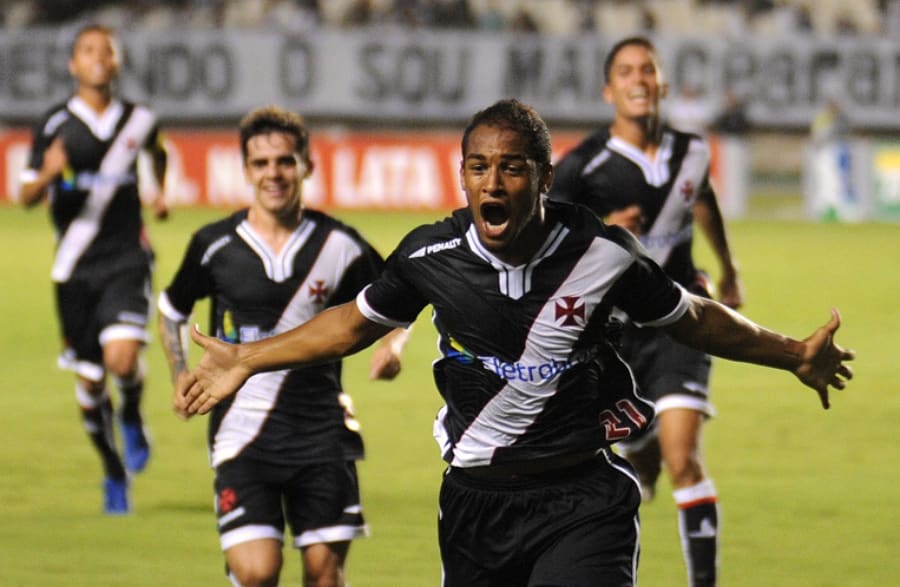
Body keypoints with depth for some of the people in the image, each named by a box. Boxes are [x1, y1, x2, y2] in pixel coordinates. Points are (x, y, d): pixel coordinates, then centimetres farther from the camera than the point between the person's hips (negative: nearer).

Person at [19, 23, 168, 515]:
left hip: (126, 258, 0)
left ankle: (132, 417, 12)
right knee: (89, 380, 5)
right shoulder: (55, 124, -3)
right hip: (76, 267, 0)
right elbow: (27, 196, -6)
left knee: (123, 359, -22)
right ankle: (114, 473, 26)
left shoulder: (139, 120, 3)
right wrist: (47, 174, -25)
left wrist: (162, 192, 20)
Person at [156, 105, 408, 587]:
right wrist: (182, 377, 7)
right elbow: (171, 311, 18)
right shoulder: (215, 245, 0)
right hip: (244, 436, -1)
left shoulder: (338, 245, 0)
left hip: (322, 434, 1)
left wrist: (393, 344, -5)